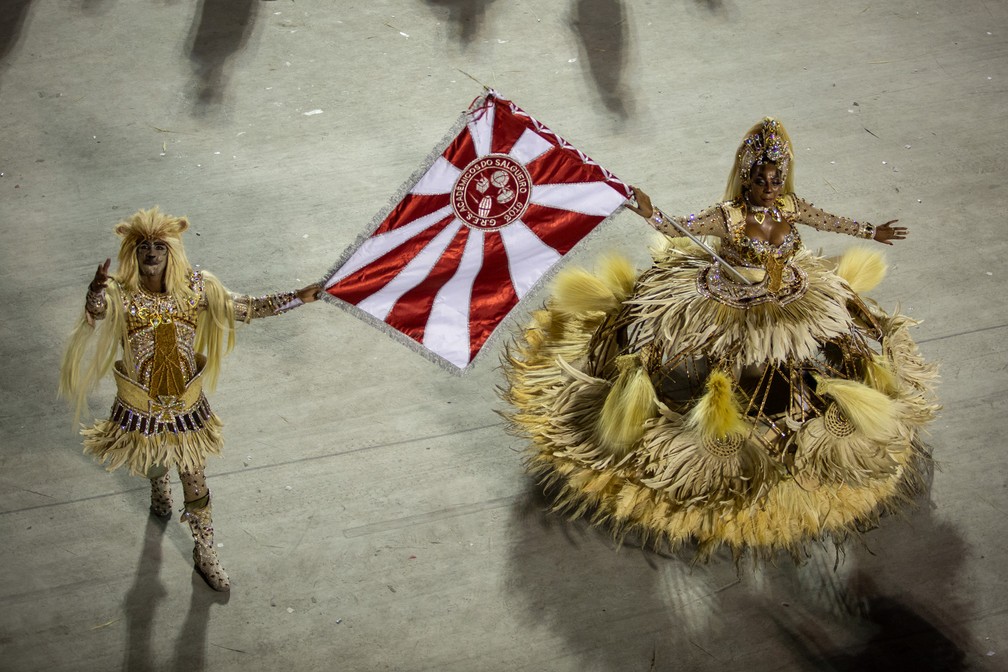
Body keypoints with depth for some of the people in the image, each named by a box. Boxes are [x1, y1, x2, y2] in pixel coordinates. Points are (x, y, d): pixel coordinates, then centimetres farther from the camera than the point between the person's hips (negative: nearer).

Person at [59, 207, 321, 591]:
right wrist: (96, 291, -66)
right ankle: (159, 491, 67)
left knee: (196, 483, 12)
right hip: (141, 409, -1)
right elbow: (95, 312, -43)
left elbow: (245, 308, -4)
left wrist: (297, 298, -12)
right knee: (152, 465, 28)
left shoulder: (195, 288, -12)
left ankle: (205, 555, 33)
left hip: (187, 405, 1)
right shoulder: (120, 294, -20)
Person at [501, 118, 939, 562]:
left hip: (792, 306, 5)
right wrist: (650, 214, -47)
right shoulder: (728, 216, -20)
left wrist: (872, 233, 19)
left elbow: (829, 222, 10)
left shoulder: (789, 208, -7)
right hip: (729, 313, -5)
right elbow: (681, 230, -29)